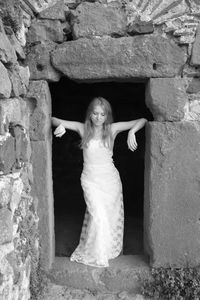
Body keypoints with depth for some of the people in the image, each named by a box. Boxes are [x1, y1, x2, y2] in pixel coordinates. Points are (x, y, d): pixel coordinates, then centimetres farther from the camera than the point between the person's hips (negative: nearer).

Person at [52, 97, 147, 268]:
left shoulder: (112, 129, -1)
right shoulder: (83, 129, -2)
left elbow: (142, 121, -1)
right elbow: (54, 120, -2)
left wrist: (131, 132, -20)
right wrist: (61, 125, -25)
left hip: (110, 179, 2)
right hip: (90, 180, -1)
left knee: (112, 217, 11)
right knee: (98, 216, -11)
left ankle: (112, 251, 34)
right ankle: (94, 256, 8)